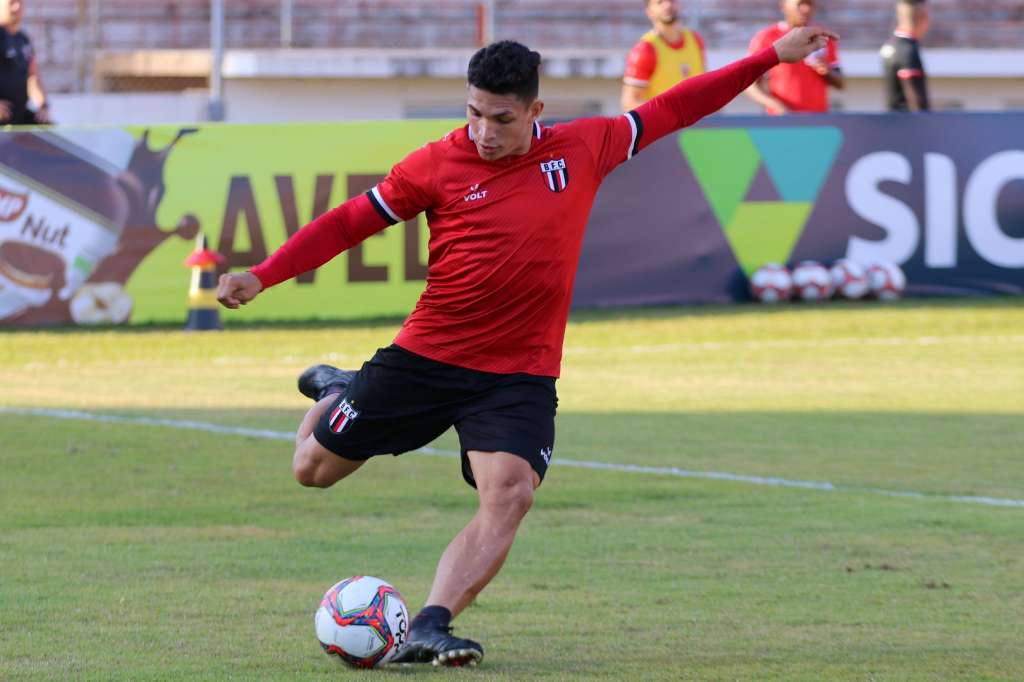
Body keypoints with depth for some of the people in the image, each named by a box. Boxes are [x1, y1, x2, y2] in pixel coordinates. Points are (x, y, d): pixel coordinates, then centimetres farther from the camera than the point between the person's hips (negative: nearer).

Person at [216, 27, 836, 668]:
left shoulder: (582, 148, 1)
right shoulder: (440, 164, -6)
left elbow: (669, 111, 11)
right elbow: (349, 222, 0)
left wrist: (771, 58, 12)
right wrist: (261, 276, -7)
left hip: (520, 375, 0)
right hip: (425, 357, 0)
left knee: (510, 495, -25)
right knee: (314, 467, 9)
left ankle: (429, 629, -27)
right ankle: (335, 390, 43)